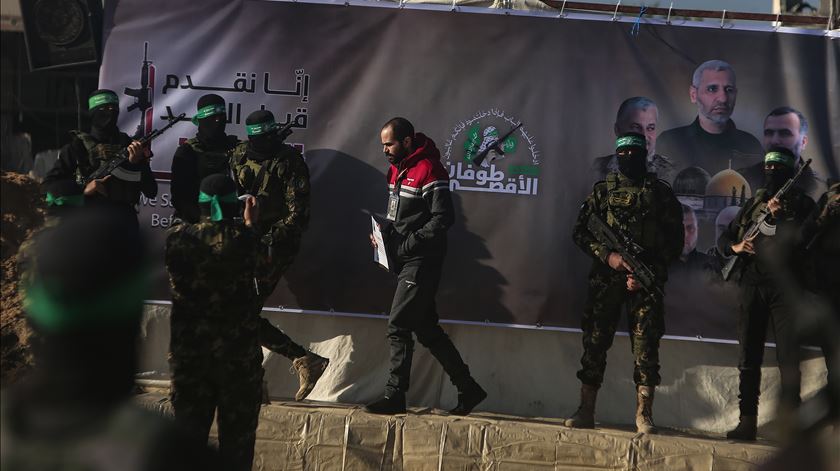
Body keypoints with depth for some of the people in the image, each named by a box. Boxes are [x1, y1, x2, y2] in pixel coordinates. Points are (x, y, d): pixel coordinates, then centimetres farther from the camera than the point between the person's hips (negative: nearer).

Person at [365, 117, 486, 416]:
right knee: (426, 328, 11)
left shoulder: (428, 170, -14)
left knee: (398, 326, -9)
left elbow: (443, 219, -20)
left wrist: (405, 244, -20)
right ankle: (467, 388, 18)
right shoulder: (397, 169, 15)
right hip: (405, 260, 10)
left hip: (422, 261, -10)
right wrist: (385, 235, 5)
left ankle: (395, 396, -3)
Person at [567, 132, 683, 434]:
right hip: (605, 280, 1)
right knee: (595, 342, 0)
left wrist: (649, 272, -7)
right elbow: (580, 232, 7)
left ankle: (644, 415, 1)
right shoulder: (603, 191, 12)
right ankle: (586, 411, 5)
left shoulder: (661, 193, 8)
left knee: (646, 347, -4)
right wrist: (608, 256, -9)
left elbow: (675, 241, 4)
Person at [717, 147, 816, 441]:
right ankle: (747, 422, 8)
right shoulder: (753, 203, 17)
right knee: (748, 358, 4)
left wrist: (781, 216, -16)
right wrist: (735, 246, -3)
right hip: (752, 284, 4)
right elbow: (724, 238, 18)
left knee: (789, 358, -8)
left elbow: (805, 239, -9)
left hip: (785, 287, -4)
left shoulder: (801, 204, 5)